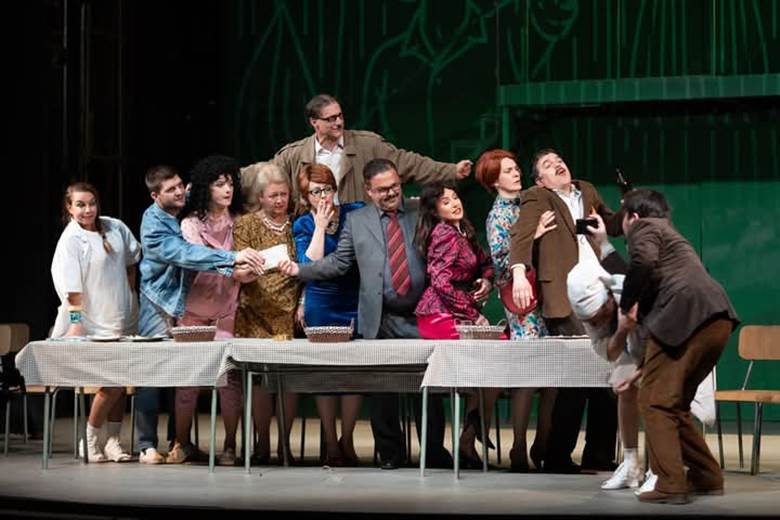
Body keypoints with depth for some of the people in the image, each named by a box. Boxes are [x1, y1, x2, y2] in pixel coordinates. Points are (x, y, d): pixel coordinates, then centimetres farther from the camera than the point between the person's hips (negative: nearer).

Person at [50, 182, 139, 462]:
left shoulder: (115, 228, 4)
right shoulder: (70, 240, -11)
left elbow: (131, 260, 21)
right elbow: (71, 286, -17)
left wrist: (130, 290, 17)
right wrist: (75, 321, -23)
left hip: (122, 319, 6)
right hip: (94, 323, -6)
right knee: (112, 383, -11)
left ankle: (112, 440, 13)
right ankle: (92, 441, 4)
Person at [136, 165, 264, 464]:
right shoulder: (154, 223, -17)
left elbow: (199, 254, 3)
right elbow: (184, 254, -30)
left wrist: (233, 270, -16)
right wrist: (232, 258, -38)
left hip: (186, 304, 6)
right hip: (159, 306, -6)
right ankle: (147, 445, 1)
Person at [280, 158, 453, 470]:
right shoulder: (356, 221, 10)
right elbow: (338, 263, 9)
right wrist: (299, 270, -2)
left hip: (420, 318, -1)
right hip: (380, 321, 1)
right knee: (382, 390, 5)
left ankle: (435, 453, 12)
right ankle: (390, 452, 16)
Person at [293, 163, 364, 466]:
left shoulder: (356, 213, 1)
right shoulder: (303, 226, 0)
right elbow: (310, 265, -14)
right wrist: (320, 226, -13)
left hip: (356, 304, 0)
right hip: (321, 307, 0)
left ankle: (347, 440, 11)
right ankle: (331, 443, 11)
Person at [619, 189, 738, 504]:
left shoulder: (644, 227, 8)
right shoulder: (669, 234, 35)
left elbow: (643, 262, -13)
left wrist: (626, 306, -4)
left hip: (686, 316, -9)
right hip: (717, 321, 9)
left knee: (655, 402, -5)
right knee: (675, 404, 19)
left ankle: (670, 485, -12)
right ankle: (707, 478, 22)